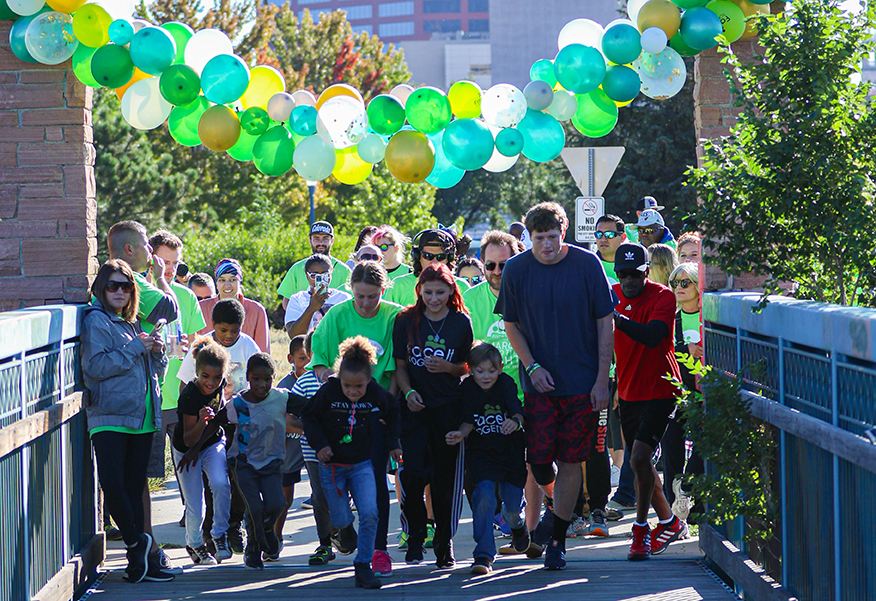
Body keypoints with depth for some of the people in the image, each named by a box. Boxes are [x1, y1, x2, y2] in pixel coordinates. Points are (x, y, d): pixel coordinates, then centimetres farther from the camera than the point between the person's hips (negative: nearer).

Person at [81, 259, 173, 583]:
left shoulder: (134, 323, 19)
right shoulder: (96, 321, -2)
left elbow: (155, 372, 23)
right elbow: (95, 366, -15)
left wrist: (156, 352, 2)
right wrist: (135, 348, -13)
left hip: (143, 419, 7)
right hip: (110, 418, -7)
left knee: (135, 488, 7)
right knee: (112, 484, -17)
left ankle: (139, 561, 8)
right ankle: (137, 544, -3)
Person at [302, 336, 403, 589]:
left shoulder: (377, 394, -11)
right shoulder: (328, 392, -16)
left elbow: (392, 414, 12)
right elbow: (309, 417, 0)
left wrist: (392, 443, 13)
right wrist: (319, 444, -10)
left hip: (362, 464, 1)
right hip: (332, 465, 0)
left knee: (370, 514, -17)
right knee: (341, 521, 4)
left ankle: (363, 566, -6)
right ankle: (346, 531, 43)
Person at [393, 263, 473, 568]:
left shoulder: (461, 322, 2)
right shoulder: (406, 321, 2)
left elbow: (466, 368, 9)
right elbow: (400, 364, 8)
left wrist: (446, 367, -12)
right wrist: (408, 392, -9)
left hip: (449, 407, 0)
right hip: (415, 406, 0)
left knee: (446, 477, 1)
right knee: (412, 472, -11)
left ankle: (444, 543, 13)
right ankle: (415, 537, 6)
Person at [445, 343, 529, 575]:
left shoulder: (506, 384, -13)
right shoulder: (467, 388, -9)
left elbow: (517, 410, -26)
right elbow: (469, 421, -7)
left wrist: (515, 421, -48)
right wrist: (460, 434, -28)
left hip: (511, 453, 0)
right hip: (480, 453, 0)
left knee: (512, 503, 5)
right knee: (483, 496, -20)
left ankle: (515, 523, 46)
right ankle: (484, 555, -15)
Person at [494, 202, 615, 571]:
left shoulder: (586, 264, -5)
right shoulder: (516, 269, -1)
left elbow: (605, 324, -1)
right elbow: (511, 324, 8)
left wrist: (602, 380, -5)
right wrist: (532, 366, -6)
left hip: (583, 383, -1)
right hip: (539, 382, 1)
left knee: (570, 462, -1)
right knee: (538, 459, -6)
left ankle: (557, 540, 9)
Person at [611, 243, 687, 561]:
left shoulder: (662, 296, -15)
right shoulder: (614, 295, 3)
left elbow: (653, 336, -32)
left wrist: (618, 319, -46)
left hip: (660, 390, -7)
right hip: (628, 392, 7)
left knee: (640, 458, -18)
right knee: (640, 461, 14)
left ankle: (641, 529, -6)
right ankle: (669, 523, 32)